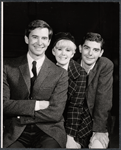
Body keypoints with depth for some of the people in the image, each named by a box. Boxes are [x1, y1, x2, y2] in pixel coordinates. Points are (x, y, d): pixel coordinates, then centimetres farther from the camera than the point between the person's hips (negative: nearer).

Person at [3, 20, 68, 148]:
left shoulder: (60, 73, 3)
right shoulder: (9, 67, 5)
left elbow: (55, 113, -5)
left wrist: (19, 116, -8)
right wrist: (36, 105, -11)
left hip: (48, 132, 0)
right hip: (16, 133, 1)